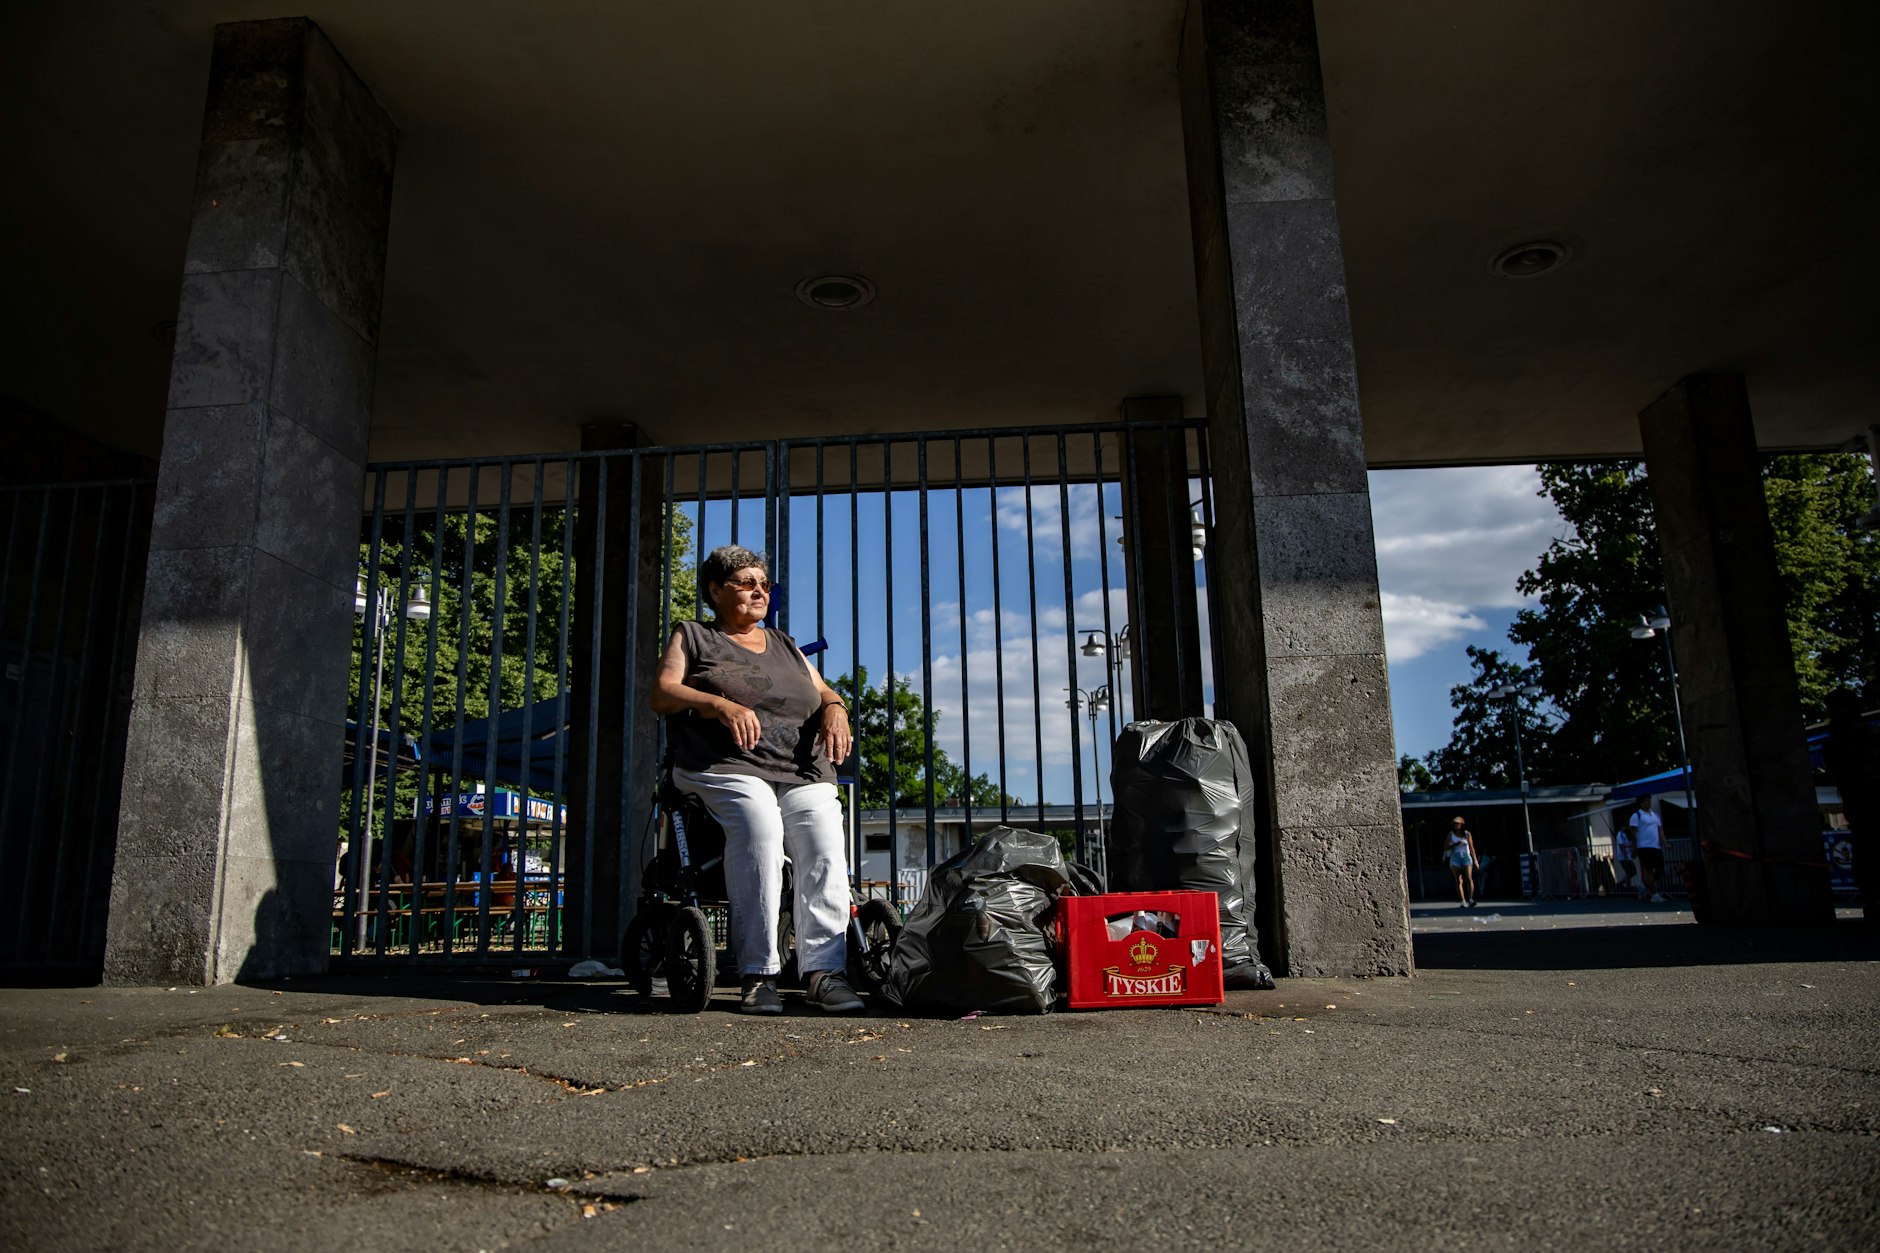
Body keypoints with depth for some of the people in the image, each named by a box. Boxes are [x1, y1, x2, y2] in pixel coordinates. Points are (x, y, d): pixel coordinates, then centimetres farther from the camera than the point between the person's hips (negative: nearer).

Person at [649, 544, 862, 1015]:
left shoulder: (786, 646, 31)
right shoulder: (693, 637, 19)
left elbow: (824, 692, 28)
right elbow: (661, 694, 6)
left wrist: (835, 710, 2)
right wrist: (721, 705, -12)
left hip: (804, 772, 4)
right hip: (729, 767, -4)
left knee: (823, 843, -27)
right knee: (759, 830, -35)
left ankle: (825, 970, -30)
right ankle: (759, 973, -31)